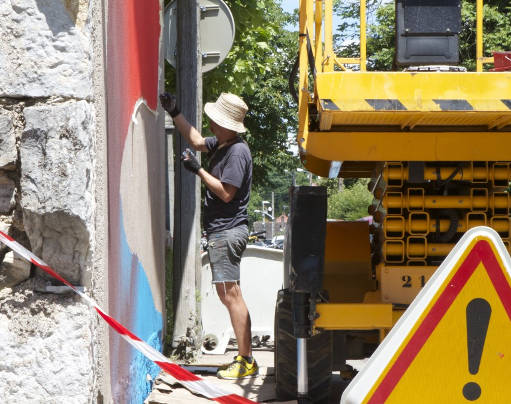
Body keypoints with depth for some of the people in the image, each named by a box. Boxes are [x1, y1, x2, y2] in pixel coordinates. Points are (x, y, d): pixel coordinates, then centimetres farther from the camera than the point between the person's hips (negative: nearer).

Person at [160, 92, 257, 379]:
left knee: (231, 295, -9)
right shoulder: (221, 145, 13)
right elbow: (196, 141, 29)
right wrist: (175, 112, 25)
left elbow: (226, 193, -20)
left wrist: (198, 170, -14)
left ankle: (246, 362, -5)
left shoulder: (237, 152, -16)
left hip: (228, 232, -10)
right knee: (228, 294, 12)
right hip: (221, 231, 10)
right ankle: (245, 357, 17)